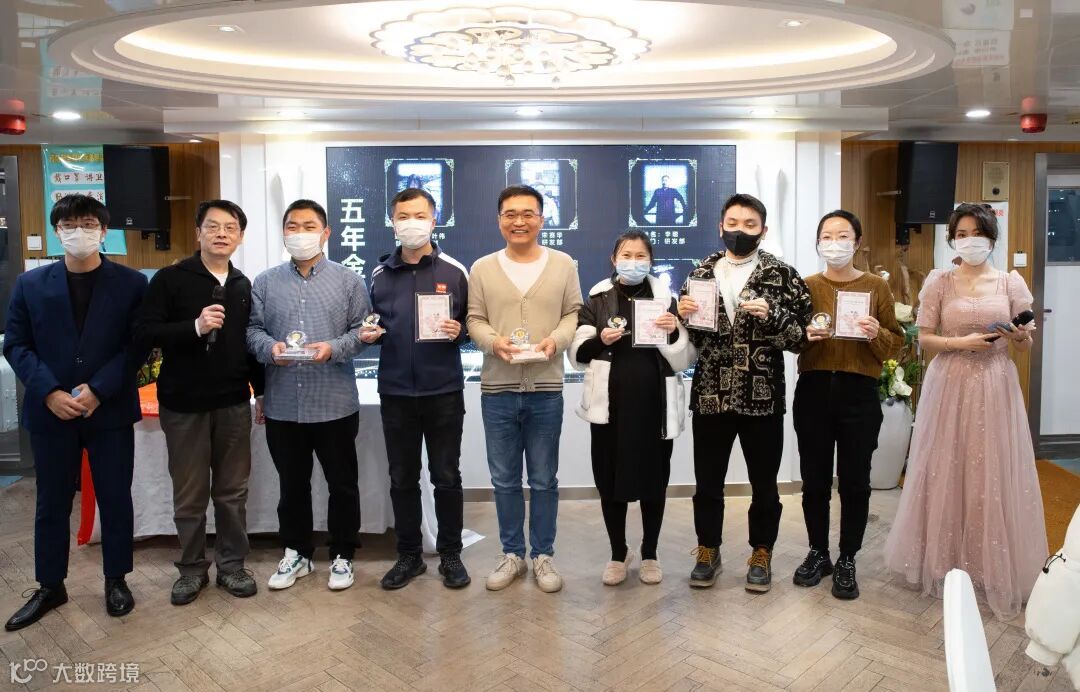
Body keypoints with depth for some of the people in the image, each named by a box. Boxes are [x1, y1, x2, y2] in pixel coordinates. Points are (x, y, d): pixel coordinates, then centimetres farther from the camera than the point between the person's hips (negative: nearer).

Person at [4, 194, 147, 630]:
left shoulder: (131, 284, -1)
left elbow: (138, 345, -5)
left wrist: (99, 390, -15)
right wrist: (49, 392, -12)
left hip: (110, 411, -1)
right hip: (50, 411, 2)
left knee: (115, 499, 8)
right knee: (52, 503, 12)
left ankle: (116, 580, 25)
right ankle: (50, 587, 28)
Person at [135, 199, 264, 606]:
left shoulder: (244, 287, 9)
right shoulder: (170, 279, -4)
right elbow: (144, 333, -13)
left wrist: (262, 390, 14)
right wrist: (195, 326, -25)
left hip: (234, 404, 3)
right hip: (183, 405, -3)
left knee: (232, 492, 10)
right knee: (189, 495, 8)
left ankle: (232, 565, 24)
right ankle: (192, 569, 25)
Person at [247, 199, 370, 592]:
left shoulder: (348, 281, 2)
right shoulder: (265, 282, 8)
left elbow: (363, 329, -1)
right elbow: (252, 329, 5)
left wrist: (334, 348, -18)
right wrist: (270, 348, -15)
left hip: (335, 404, -2)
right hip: (283, 405, 2)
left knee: (342, 484, 9)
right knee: (292, 485, 15)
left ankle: (342, 556, 25)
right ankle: (296, 553, 32)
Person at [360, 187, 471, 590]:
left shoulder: (454, 272, 1)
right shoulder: (379, 275, 8)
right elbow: (371, 327, 17)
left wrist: (459, 332, -15)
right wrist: (367, 334, -4)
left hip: (444, 391, -2)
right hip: (395, 392, 2)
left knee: (446, 477, 7)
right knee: (402, 479, 10)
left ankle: (450, 555, 22)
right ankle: (409, 555, 24)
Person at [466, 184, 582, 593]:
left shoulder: (563, 264, 4)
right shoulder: (482, 268, 5)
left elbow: (574, 314, 3)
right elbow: (474, 319, 4)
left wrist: (556, 340, -15)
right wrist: (493, 341, -15)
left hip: (546, 389, -1)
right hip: (497, 390, 1)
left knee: (544, 480, 10)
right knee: (505, 480, 11)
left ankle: (543, 555, 24)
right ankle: (512, 554, 27)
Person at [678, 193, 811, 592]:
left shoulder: (783, 276, -2)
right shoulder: (700, 275, 7)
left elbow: (801, 337, -5)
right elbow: (687, 337, 13)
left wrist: (771, 315, -21)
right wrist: (683, 315, -8)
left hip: (762, 398, -2)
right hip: (710, 397, 2)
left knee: (763, 484, 11)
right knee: (707, 483, 11)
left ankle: (761, 553, 29)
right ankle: (708, 551, 29)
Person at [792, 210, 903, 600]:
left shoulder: (876, 286, 3)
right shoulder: (806, 286, 5)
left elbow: (897, 343, 5)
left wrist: (877, 335, -15)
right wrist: (805, 335, -13)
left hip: (859, 393, -1)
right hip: (813, 391, 1)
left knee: (854, 481, 3)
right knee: (814, 479, 6)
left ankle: (847, 561, 19)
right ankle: (818, 553, 24)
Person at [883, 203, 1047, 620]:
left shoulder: (1011, 282, 5)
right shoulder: (939, 281, 2)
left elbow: (1025, 346, 7)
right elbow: (924, 340, -1)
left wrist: (1019, 336, -15)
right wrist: (962, 342, -17)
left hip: (996, 388, 1)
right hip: (950, 386, -1)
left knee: (995, 476, 2)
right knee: (947, 473, 3)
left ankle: (995, 570, 17)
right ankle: (945, 563, 18)